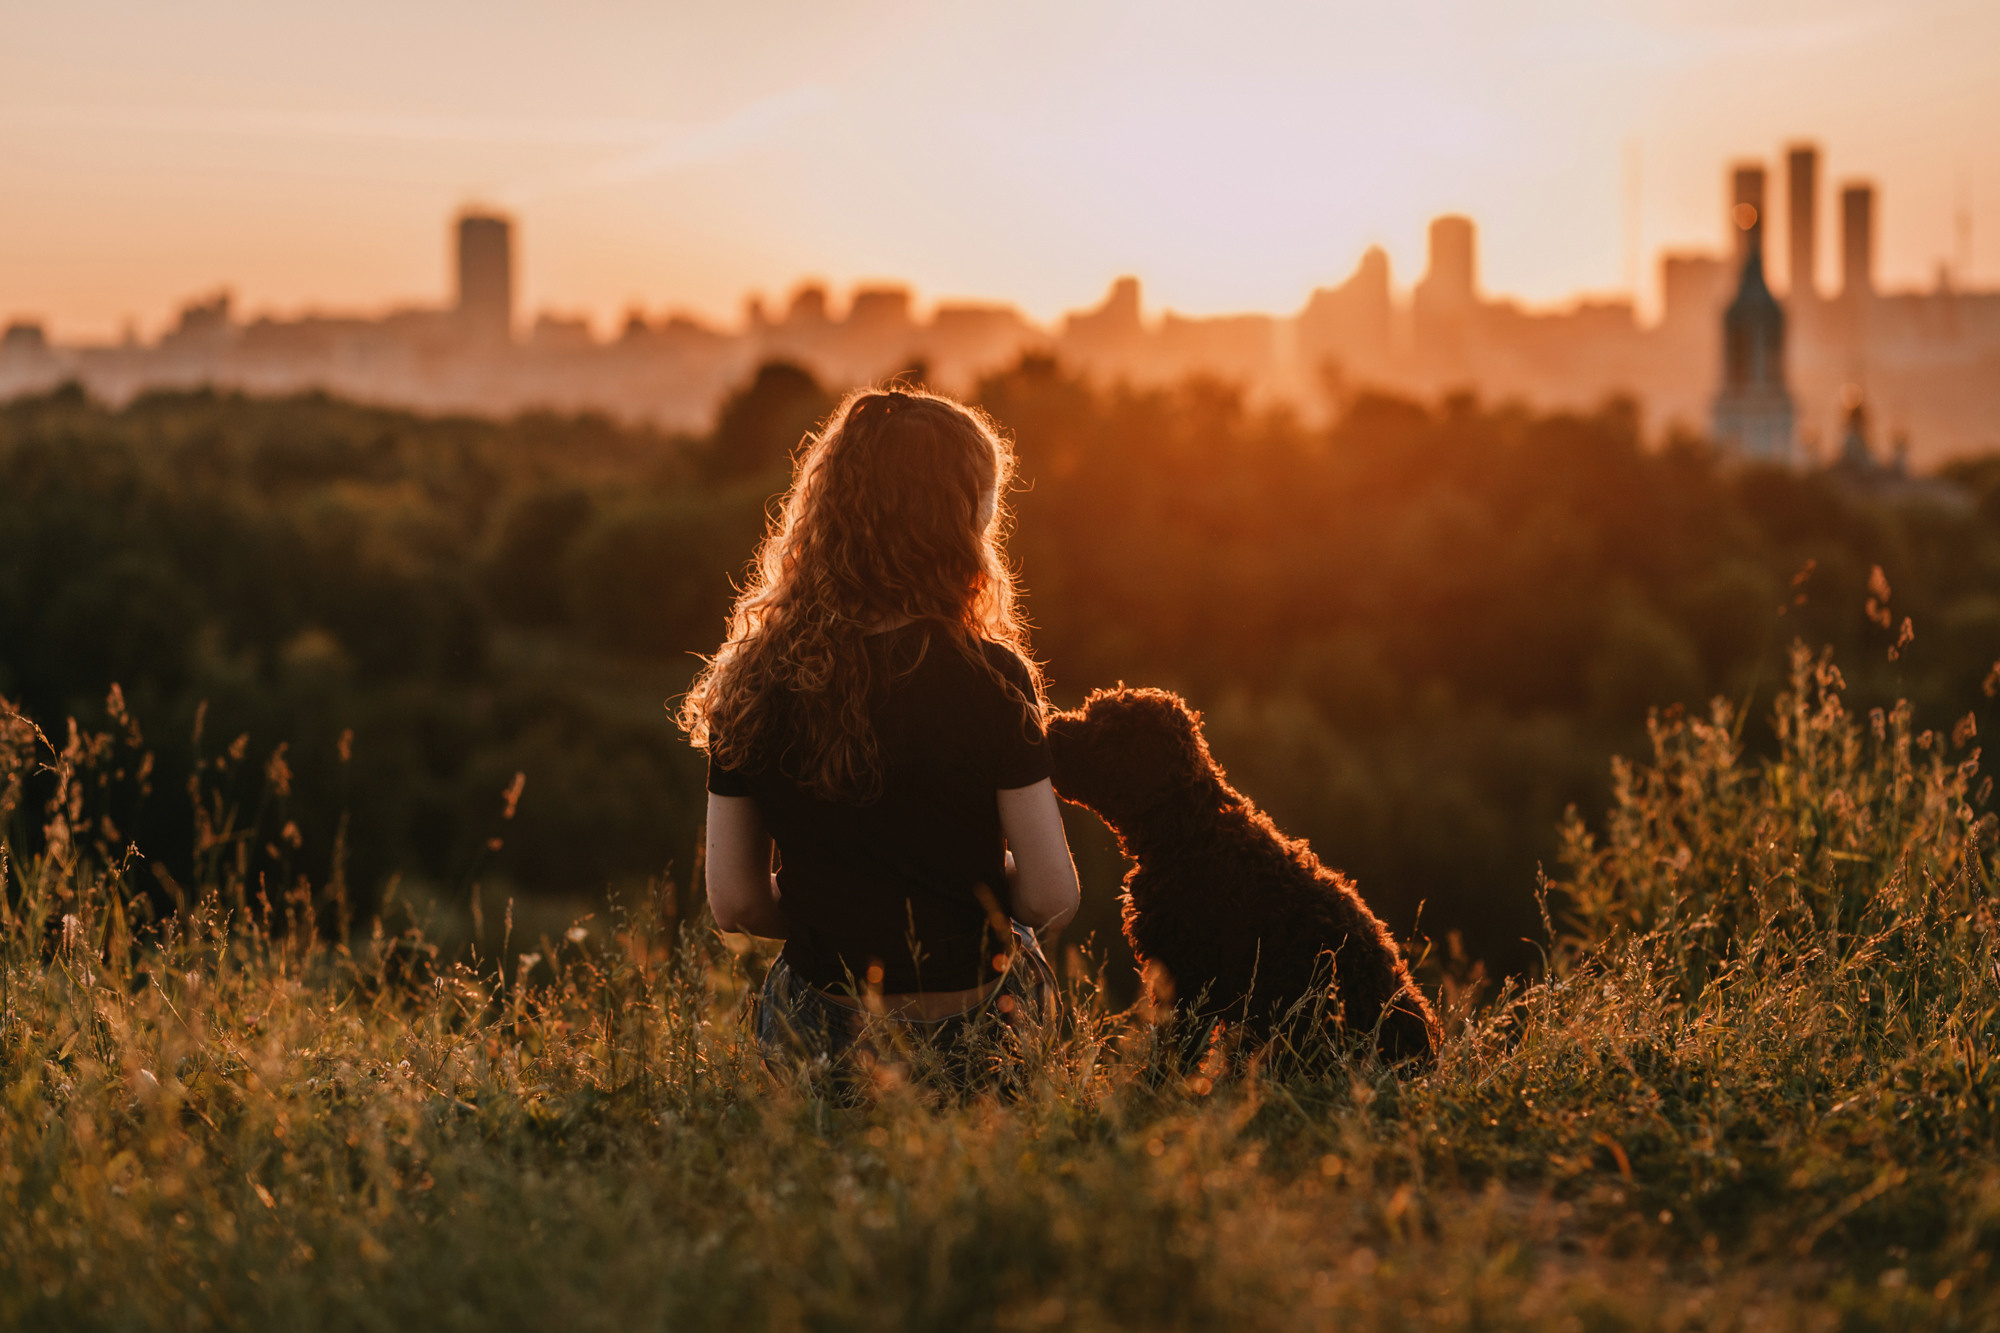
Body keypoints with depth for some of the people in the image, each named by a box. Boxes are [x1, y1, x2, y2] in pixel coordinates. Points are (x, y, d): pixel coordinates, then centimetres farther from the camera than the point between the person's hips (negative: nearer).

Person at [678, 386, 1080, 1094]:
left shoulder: (752, 682, -5)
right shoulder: (988, 679, -15)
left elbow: (735, 903, -1)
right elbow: (1050, 896, -12)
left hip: (817, 1039, 2)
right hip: (971, 1032, -2)